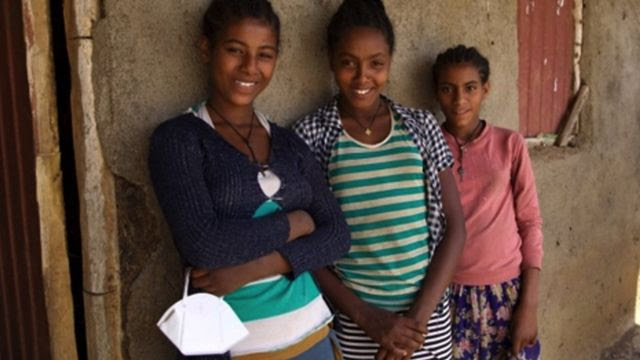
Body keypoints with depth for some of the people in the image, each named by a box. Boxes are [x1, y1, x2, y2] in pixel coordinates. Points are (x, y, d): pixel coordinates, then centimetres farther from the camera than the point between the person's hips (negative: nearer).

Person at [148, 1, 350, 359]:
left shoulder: (290, 142, 5)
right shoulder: (177, 138, -8)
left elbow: (336, 235, -3)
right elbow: (202, 244, -21)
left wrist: (254, 267, -16)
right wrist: (294, 222, -11)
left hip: (307, 330, 4)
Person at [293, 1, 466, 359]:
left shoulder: (421, 127, -1)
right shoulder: (310, 136, -7)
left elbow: (454, 228, 0)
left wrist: (419, 314, -8)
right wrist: (365, 316, -11)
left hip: (429, 317, 2)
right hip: (354, 324, -2)